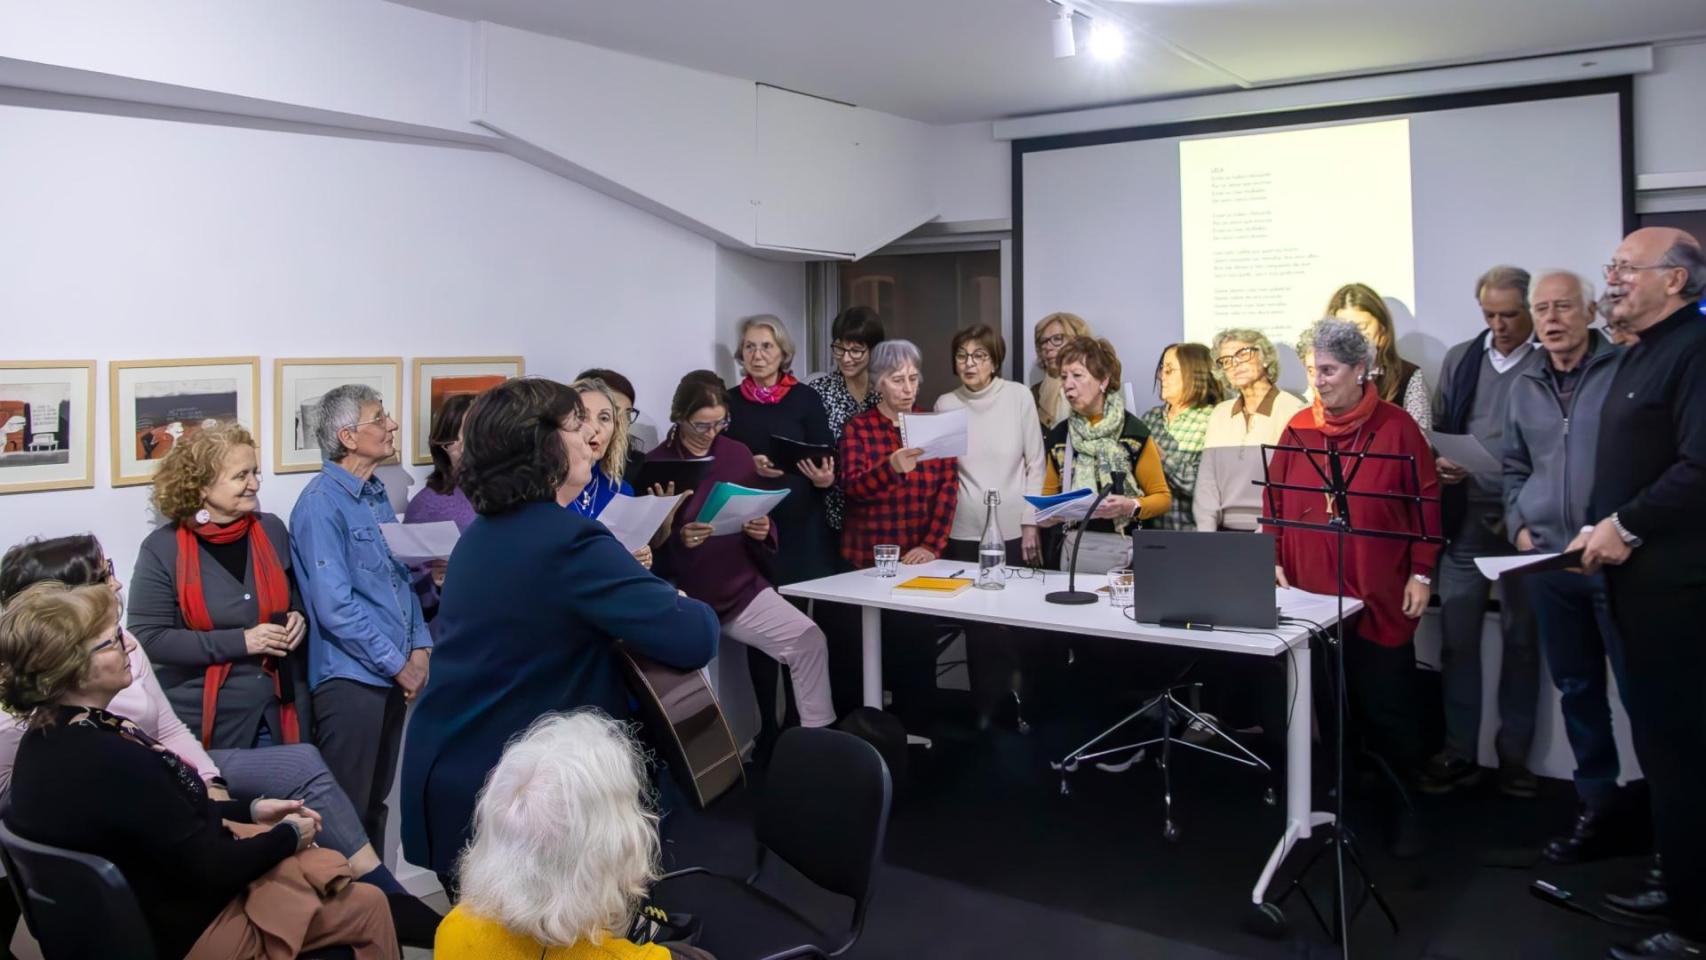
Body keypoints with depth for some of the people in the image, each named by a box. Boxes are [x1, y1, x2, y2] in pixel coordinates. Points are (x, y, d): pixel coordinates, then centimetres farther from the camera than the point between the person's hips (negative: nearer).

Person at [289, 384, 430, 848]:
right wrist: (398, 665, -14)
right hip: (350, 676, -8)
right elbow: (335, 606, -20)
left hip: (394, 675, 8)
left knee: (375, 804, 18)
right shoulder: (321, 503, -15)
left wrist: (419, 648, 3)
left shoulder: (377, 495, 11)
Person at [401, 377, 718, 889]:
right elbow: (692, 640, -24)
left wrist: (624, 574, 12)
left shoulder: (480, 534, 8)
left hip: (446, 772, 9)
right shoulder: (569, 541, -21)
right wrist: (684, 605, -2)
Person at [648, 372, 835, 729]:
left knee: (810, 641, -14)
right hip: (686, 595, -3)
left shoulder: (738, 454, 6)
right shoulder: (655, 465, -5)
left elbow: (760, 515, 14)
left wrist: (763, 532, -8)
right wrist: (677, 539, -24)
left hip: (743, 586, 3)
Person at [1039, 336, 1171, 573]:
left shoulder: (1133, 432, -7)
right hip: (1073, 547, 4)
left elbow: (1163, 497, -2)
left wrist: (1131, 507, -19)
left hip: (1123, 548, -4)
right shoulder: (1059, 434, 6)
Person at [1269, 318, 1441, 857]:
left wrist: (1421, 574, -6)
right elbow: (1276, 501, 7)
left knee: (1387, 708, 4)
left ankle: (1403, 808, 21)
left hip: (1379, 598, -3)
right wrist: (1275, 561, 0)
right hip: (1311, 596, 3)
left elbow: (1426, 502, -3)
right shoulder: (1298, 428, 5)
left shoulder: (1396, 427, -3)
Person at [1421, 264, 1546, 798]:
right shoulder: (1460, 359, 10)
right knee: (1456, 638, 4)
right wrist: (1438, 462, -6)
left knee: (1521, 640, 8)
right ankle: (1459, 753, 14)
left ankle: (1513, 755, 20)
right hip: (1465, 518, 3)